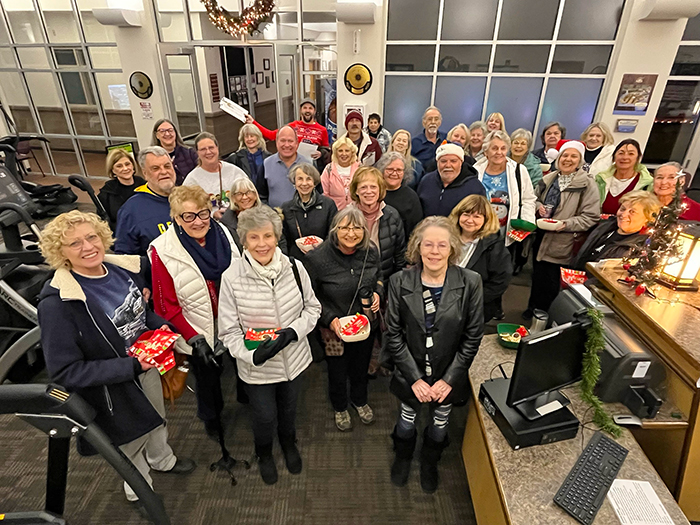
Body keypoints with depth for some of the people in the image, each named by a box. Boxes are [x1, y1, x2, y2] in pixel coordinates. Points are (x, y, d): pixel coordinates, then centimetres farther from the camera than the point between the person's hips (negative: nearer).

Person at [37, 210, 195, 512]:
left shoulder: (121, 268, -12)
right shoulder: (57, 303, -29)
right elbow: (64, 371, -25)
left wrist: (161, 326, -12)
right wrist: (131, 367, -32)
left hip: (146, 365, 5)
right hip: (113, 389, -5)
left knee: (157, 419, 31)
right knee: (132, 440, 23)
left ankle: (162, 460, 65)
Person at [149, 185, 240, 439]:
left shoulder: (223, 234, -9)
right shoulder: (163, 252, -20)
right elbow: (167, 306, -15)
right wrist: (195, 339, -18)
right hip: (200, 333, -3)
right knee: (207, 378, 22)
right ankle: (211, 418, 53)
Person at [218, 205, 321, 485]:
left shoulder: (294, 268, -15)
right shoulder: (232, 277, -20)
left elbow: (312, 307, -3)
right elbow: (229, 331, -14)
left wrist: (293, 331, -21)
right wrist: (252, 355, -30)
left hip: (293, 357, 2)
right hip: (257, 365, -2)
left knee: (289, 407, 27)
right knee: (265, 415, 18)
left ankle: (289, 443, 62)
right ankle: (264, 453, 55)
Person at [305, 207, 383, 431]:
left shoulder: (371, 251, -13)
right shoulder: (318, 258, -25)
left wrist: (377, 293, -12)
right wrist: (330, 318, -24)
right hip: (334, 328, -3)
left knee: (361, 366, 27)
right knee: (337, 371, 21)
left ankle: (360, 400, 59)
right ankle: (340, 408, 53)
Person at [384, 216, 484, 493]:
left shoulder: (470, 282, -16)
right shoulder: (400, 282, -15)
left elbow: (473, 337, -9)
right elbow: (394, 335, -10)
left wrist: (449, 379, -11)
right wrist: (415, 378, -13)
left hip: (449, 377, 0)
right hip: (411, 375, 0)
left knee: (439, 426, 22)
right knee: (407, 421, 22)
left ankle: (430, 463, 55)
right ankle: (402, 457, 57)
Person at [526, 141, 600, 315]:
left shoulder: (587, 184, -9)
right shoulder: (548, 179, 8)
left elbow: (591, 217, -12)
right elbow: (535, 199, 22)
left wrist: (566, 224, -25)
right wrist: (539, 207, -1)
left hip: (561, 244, -5)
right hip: (540, 237, 5)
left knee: (551, 284, 1)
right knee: (537, 276, 17)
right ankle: (533, 309, 34)